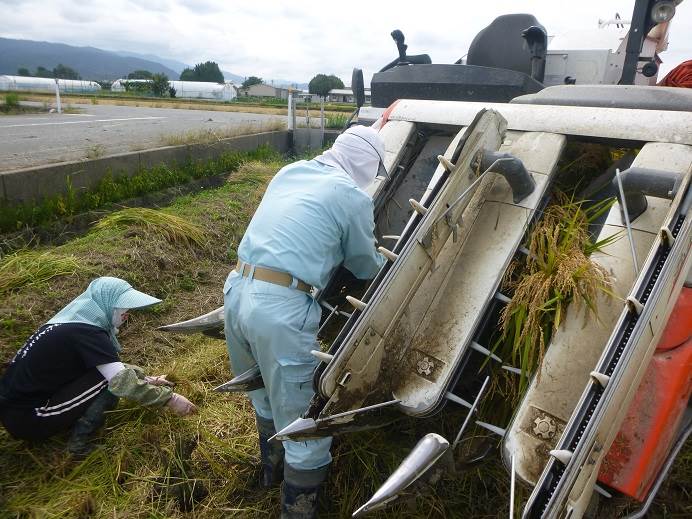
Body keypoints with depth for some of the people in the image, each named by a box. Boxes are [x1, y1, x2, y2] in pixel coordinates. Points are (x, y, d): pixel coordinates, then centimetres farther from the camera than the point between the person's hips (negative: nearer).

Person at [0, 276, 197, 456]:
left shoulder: (76, 320, 7)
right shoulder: (85, 331, -22)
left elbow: (116, 366, 17)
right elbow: (122, 381, -26)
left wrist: (147, 379, 9)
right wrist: (170, 399, -17)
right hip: (27, 420, -9)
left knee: (106, 368, 10)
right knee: (111, 379, -15)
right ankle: (79, 442, -5)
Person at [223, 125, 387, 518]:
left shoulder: (290, 171, 14)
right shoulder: (353, 197, -5)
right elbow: (366, 267, 10)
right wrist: (382, 259, 32)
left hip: (237, 291, 9)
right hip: (281, 308, -8)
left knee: (265, 396, 30)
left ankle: (273, 469, 54)